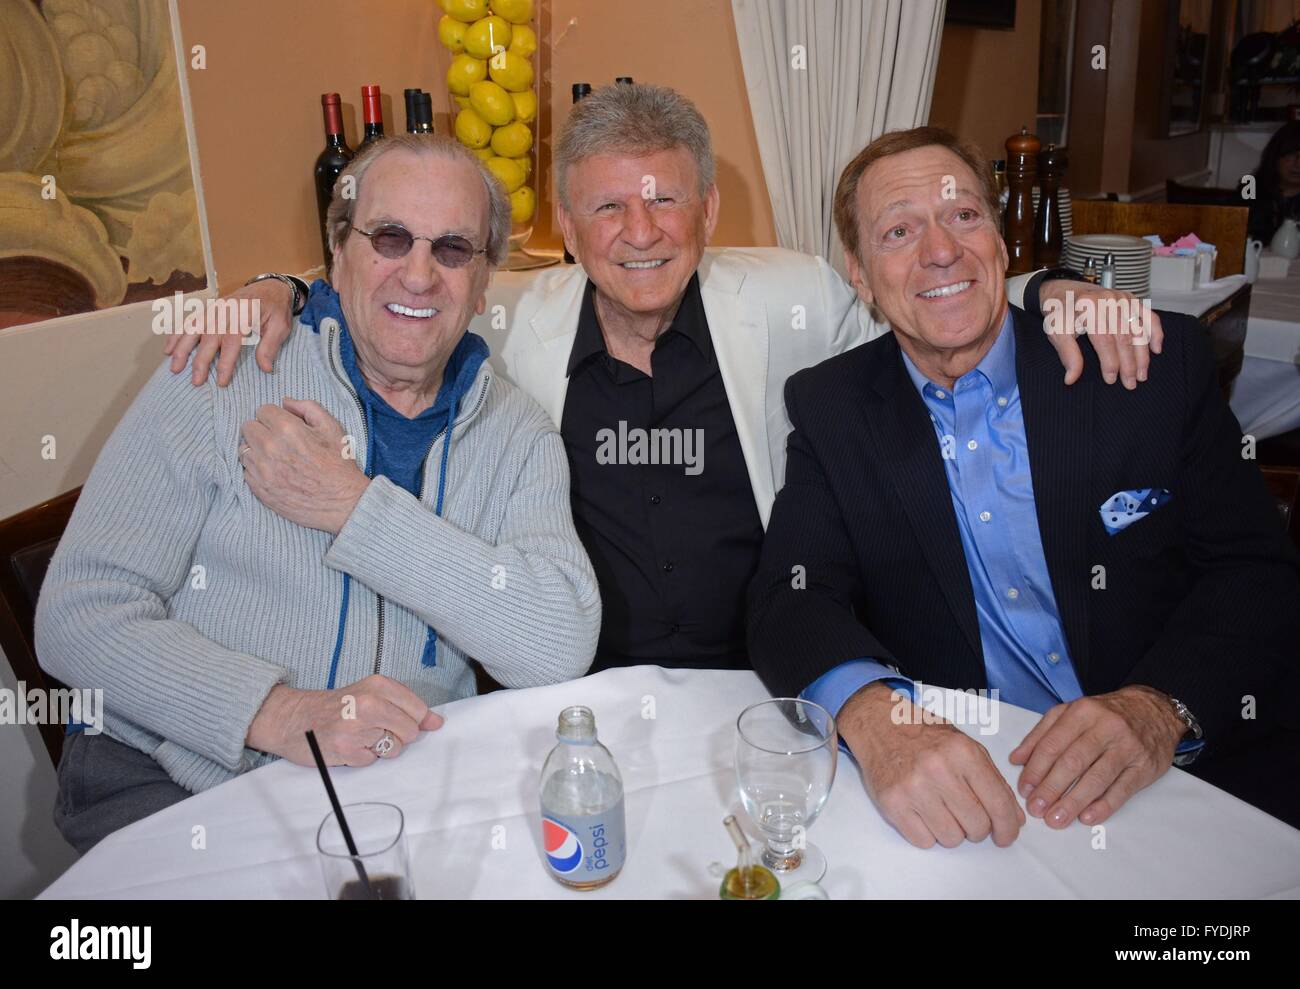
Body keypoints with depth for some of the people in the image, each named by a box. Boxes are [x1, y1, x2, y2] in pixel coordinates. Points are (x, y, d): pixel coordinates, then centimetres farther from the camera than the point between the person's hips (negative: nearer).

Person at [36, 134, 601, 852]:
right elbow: (78, 614, -9)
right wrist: (278, 713, -24)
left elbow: (560, 648, -14)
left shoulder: (516, 434, 1)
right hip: (174, 786, -2)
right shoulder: (223, 379, -4)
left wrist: (354, 508, -19)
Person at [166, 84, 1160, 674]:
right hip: (576, 696, 0)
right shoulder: (518, 326, 0)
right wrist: (280, 293, -3)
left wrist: (1051, 293, -10)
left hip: (756, 684, 1)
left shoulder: (785, 301, -2)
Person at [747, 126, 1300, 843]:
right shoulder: (830, 409, 2)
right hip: (948, 808, 1)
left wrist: (1160, 708, -20)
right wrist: (872, 714, -29)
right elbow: (792, 596, -7)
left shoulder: (1158, 361, 0)